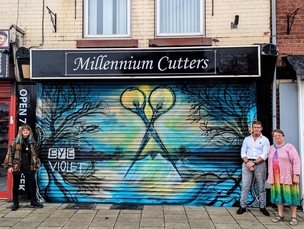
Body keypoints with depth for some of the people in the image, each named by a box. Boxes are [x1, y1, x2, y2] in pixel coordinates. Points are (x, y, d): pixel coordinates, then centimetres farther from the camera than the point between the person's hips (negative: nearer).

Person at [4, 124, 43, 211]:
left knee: (32, 184, 2)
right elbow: (10, 153, -3)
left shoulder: (32, 142, 8)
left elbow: (35, 154, 14)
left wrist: (37, 165, 11)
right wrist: (9, 165, -9)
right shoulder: (16, 141, -2)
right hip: (17, 166, -2)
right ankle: (15, 203, 20)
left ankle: (34, 202, 13)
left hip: (29, 167, 3)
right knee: (16, 185, 8)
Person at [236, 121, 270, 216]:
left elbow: (265, 155, -4)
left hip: (259, 164, -1)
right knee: (245, 186, -1)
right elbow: (243, 152, 7)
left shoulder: (265, 140, 5)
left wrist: (254, 163, -14)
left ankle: (262, 207, 15)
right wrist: (247, 162, -10)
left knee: (261, 187, 4)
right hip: (247, 163, 1)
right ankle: (242, 206, 3)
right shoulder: (247, 139, 12)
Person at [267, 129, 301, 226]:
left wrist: (296, 175, -16)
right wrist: (269, 174, 13)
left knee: (290, 195, 1)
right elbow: (270, 162, 17)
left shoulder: (289, 147, -7)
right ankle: (280, 215, 17)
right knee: (278, 194, 8)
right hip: (276, 177, 5)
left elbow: (296, 162, -11)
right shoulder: (271, 148, 11)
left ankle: (294, 217, 10)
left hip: (287, 176, -5)